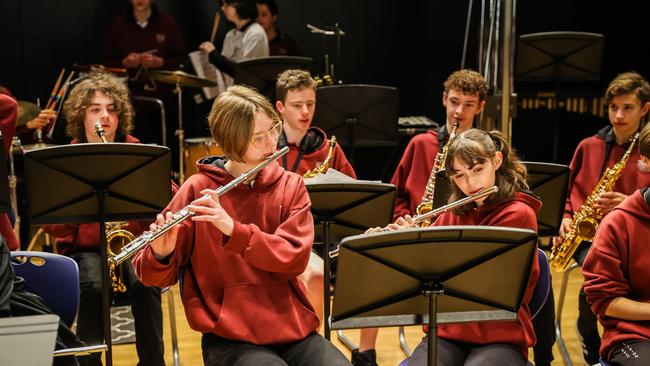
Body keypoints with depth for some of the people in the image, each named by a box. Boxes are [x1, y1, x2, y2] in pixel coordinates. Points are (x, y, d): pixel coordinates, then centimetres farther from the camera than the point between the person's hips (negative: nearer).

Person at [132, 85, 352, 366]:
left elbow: (294, 257, -10)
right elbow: (155, 278, -1)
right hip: (230, 337, -2)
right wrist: (161, 253, -24)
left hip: (293, 330, 3)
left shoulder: (291, 186, 6)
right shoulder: (198, 189, -2)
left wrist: (233, 229, -22)